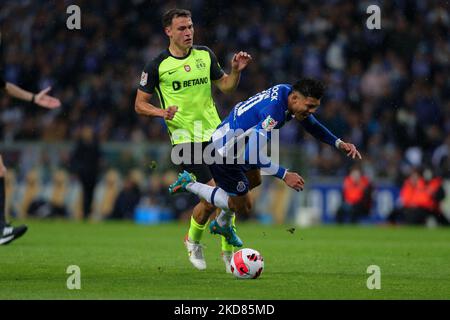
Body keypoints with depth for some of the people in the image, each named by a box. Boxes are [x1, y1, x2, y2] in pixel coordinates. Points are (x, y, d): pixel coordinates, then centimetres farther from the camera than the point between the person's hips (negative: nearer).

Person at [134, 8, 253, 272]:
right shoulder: (157, 66, -6)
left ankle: (228, 251, 11)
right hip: (185, 139, -5)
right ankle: (194, 240, 13)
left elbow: (225, 86, 16)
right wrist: (161, 112, -19)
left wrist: (236, 71, -3)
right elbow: (140, 104, 0)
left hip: (215, 132, 5)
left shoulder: (205, 55, 7)